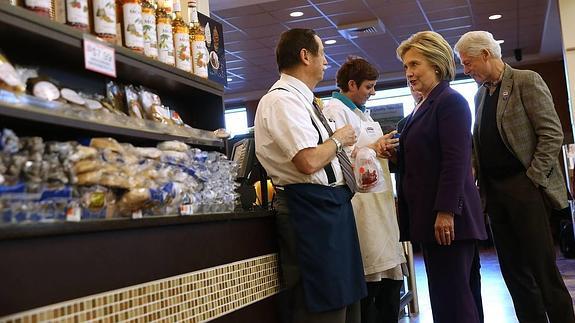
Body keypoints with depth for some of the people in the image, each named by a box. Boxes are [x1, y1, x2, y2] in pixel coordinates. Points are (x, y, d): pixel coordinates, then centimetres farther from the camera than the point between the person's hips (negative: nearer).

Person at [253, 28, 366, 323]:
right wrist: (338, 139, -7)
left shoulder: (300, 99, 17)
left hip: (331, 205, 10)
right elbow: (309, 161, -24)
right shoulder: (281, 100, -14)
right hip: (312, 208, -10)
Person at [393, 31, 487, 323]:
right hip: (428, 216, 9)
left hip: (447, 216, -9)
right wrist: (394, 153, 7)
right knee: (458, 295, 14)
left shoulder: (450, 101, -9)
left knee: (451, 298, -5)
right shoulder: (422, 107, 18)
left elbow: (456, 160, -17)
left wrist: (446, 212, -21)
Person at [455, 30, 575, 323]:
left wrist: (532, 178, -13)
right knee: (513, 270, 7)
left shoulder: (527, 81, -4)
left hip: (525, 186, -7)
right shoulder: (481, 94, 16)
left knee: (542, 267, -6)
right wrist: (478, 179, 5)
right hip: (494, 191, 7)